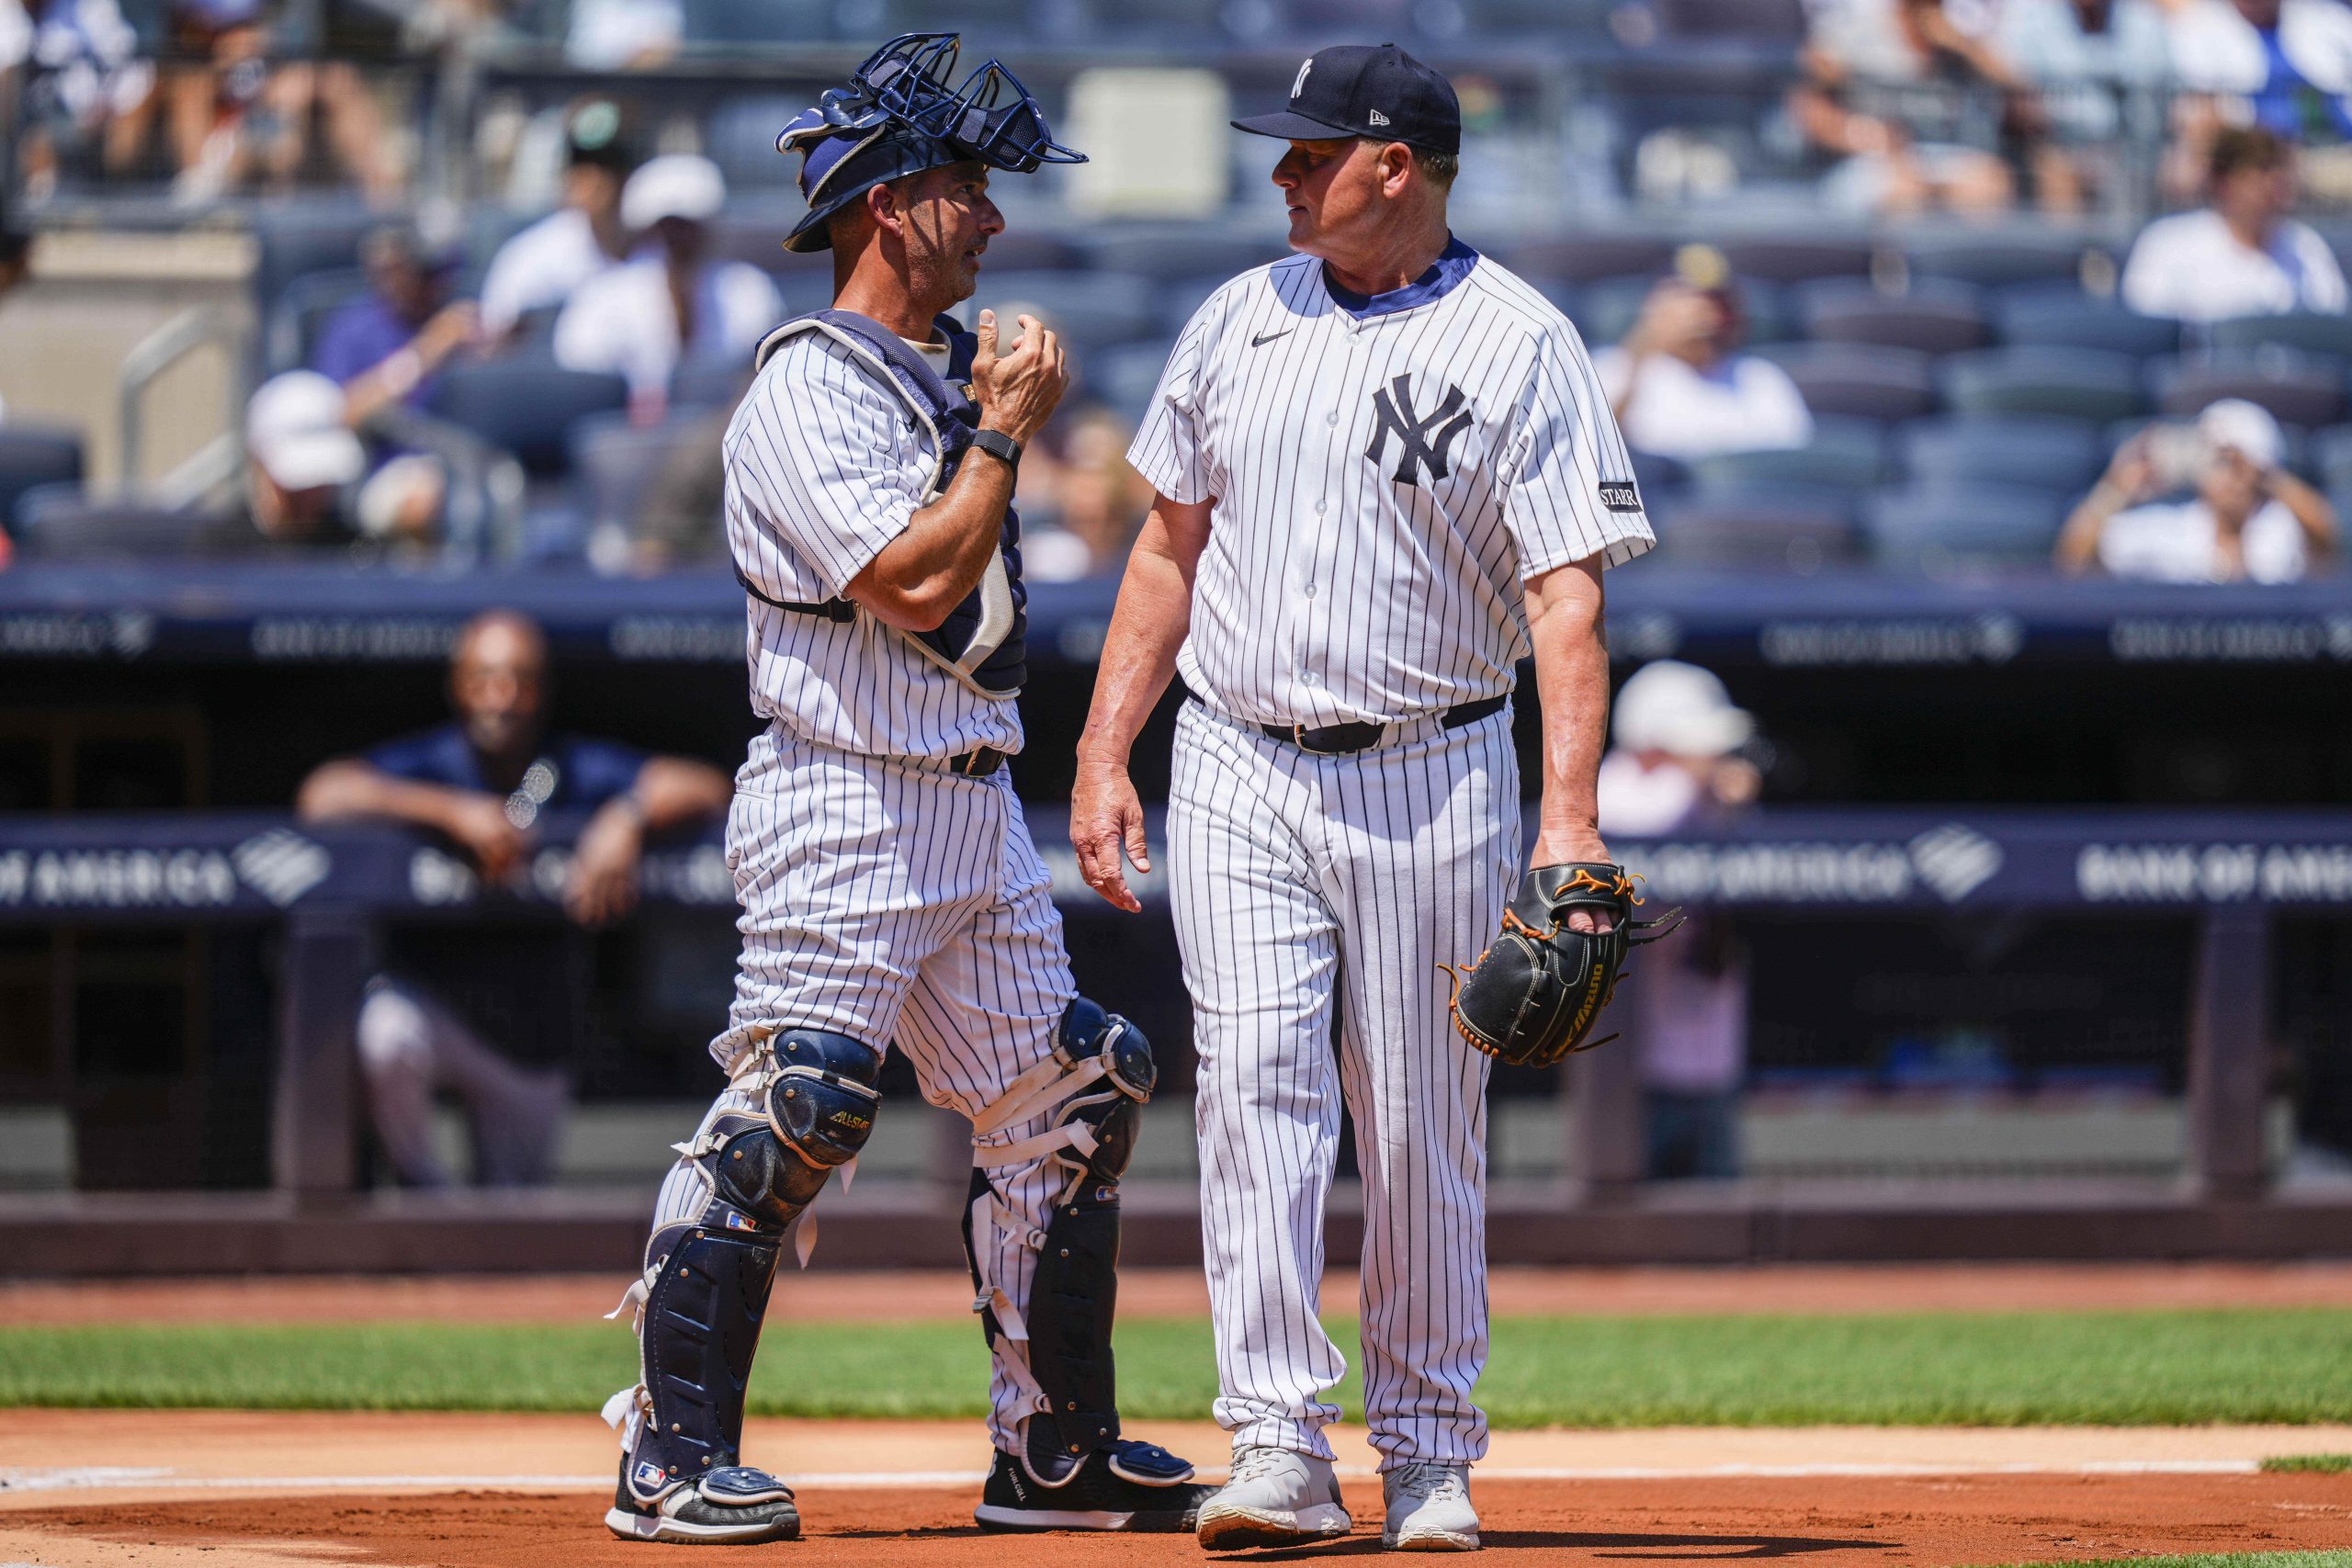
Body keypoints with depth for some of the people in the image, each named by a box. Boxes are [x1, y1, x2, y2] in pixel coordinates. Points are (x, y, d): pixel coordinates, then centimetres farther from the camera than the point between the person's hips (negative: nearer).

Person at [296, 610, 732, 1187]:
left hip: (533, 1046, 3)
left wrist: (629, 819, -37)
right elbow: (323, 795, -32)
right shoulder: (426, 764, -15)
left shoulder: (580, 770, -8)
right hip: (437, 1004, -3)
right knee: (386, 1032, -38)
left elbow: (706, 788, -16)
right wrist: (452, 811, -40)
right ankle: (421, 1189, -12)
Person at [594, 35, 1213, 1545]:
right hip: (847, 810, -9)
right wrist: (1007, 432, -14)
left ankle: (1057, 1452, 18)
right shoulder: (808, 390, -13)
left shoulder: (947, 373, 16)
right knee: (795, 1108, -15)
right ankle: (671, 1461, -11)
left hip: (977, 812, 10)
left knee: (1072, 1099, 10)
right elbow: (914, 579, -23)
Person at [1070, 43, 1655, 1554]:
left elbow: (1570, 592, -11)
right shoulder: (1241, 321, 8)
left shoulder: (1522, 347, -6)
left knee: (1425, 1129, 3)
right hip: (1239, 775, 3)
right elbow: (1170, 545, 14)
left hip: (1431, 779, -3)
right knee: (1257, 1091, -9)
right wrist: (1104, 754, 7)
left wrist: (1570, 815, -21)